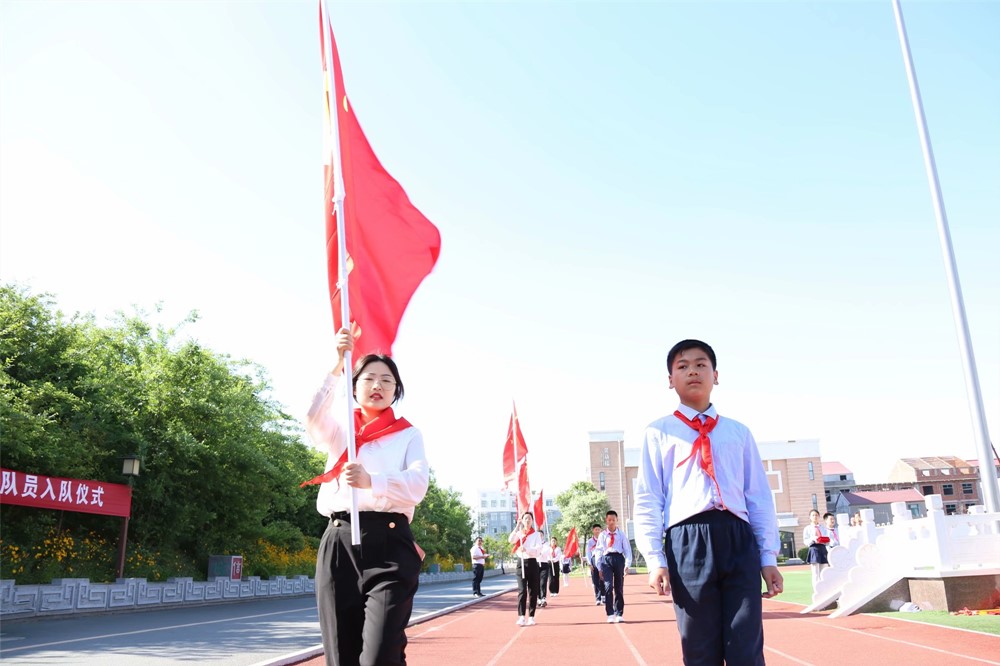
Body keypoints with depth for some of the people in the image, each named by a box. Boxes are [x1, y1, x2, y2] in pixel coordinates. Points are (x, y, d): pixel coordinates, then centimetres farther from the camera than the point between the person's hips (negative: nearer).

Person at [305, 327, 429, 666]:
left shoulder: (408, 434, 12)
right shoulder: (339, 431, 17)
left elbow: (418, 485, -7)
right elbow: (313, 419, -8)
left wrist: (370, 481, -26)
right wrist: (337, 366, -20)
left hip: (389, 543, -2)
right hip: (340, 544, 2)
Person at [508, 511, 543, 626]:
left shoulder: (536, 535, 3)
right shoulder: (519, 534, 7)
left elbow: (538, 550, -9)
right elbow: (510, 540, -15)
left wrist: (526, 549, -25)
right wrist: (517, 527, -17)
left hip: (532, 563, 0)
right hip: (521, 563, 0)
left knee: (533, 591, 3)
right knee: (522, 590, -8)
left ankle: (531, 617, 10)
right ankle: (521, 617, -9)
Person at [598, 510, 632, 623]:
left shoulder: (622, 535, 7)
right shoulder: (602, 535, 9)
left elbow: (628, 550, 5)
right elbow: (599, 551, 10)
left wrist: (627, 565, -6)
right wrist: (599, 568, 6)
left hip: (619, 559, 1)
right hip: (606, 559, -1)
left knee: (619, 588, 5)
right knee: (608, 587, -13)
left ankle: (619, 614, 15)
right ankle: (610, 614, -8)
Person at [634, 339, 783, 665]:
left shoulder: (738, 431, 17)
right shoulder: (658, 432, 10)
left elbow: (760, 497, 15)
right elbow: (647, 500, 5)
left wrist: (768, 557, 9)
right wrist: (655, 559, -5)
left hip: (739, 540, 2)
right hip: (688, 542, -2)